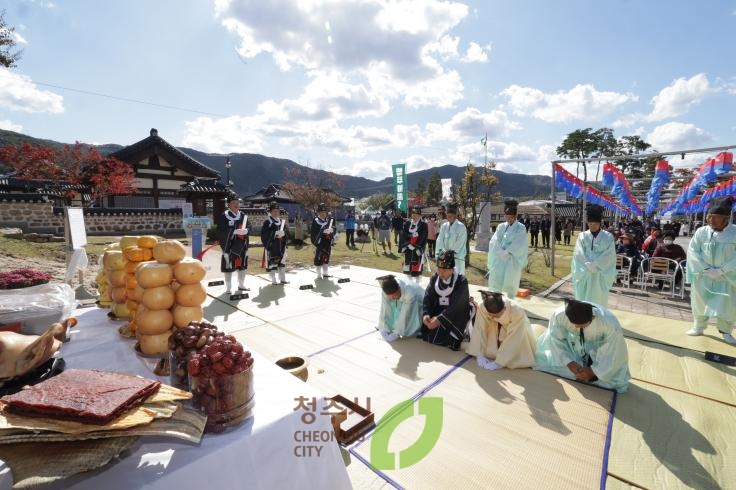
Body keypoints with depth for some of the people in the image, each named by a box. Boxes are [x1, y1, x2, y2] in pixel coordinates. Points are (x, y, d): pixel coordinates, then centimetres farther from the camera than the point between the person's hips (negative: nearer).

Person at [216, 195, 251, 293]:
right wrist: (235, 231, -23)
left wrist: (246, 230, -17)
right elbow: (221, 231, -16)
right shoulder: (223, 216, -8)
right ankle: (228, 288, 14)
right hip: (229, 246, -5)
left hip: (242, 245, 5)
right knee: (229, 267, 1)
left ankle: (241, 285, 29)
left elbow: (250, 227, 7)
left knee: (243, 265, 13)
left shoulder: (243, 215, 7)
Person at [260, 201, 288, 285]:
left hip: (281, 246, 6)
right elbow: (264, 234, -16)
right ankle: (274, 280, 10)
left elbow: (285, 231, 19)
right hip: (271, 246, -6)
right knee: (271, 262, 0)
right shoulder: (267, 222, -8)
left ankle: (282, 279, 22)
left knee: (281, 261, 12)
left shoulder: (282, 221, 11)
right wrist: (275, 234, -21)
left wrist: (283, 233, -4)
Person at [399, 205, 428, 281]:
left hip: (418, 250, -4)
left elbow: (422, 238, -9)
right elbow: (403, 235, 1)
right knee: (408, 268, 11)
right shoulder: (407, 223, 6)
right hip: (408, 249, 4)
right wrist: (408, 244, -10)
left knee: (417, 268, -3)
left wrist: (414, 246, -14)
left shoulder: (423, 225, -4)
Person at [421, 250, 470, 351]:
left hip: (456, 315, -5)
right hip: (439, 312, 5)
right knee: (428, 337, -12)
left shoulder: (461, 281, -18)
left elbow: (456, 306, -25)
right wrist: (425, 314, -25)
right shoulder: (434, 278, -3)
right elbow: (427, 297, -7)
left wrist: (440, 319, -33)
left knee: (438, 339, -20)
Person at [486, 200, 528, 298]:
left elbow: (518, 244, -11)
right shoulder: (501, 226, 9)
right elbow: (494, 241, -1)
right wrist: (501, 252, -16)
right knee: (495, 283, -2)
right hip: (499, 259, 3)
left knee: (511, 285, 2)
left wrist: (506, 252, -18)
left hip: (513, 260, -3)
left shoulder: (521, 228, -1)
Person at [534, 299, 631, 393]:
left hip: (600, 348, -1)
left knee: (616, 381, -11)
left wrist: (593, 370, -18)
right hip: (572, 343, 1)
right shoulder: (559, 315, -36)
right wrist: (569, 362, -21)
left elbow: (613, 352, -23)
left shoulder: (611, 324, -40)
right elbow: (556, 340, -17)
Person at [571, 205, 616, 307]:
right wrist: (589, 266, -16)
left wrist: (595, 264, -16)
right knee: (583, 299, 6)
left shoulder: (608, 237, 0)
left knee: (599, 299, 7)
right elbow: (579, 254, -4)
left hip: (601, 274, -1)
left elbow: (609, 255, -7)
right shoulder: (582, 236, 2)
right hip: (585, 274, 1)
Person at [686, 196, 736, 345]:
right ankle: (699, 327, 26)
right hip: (702, 277, 0)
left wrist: (721, 270, -18)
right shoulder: (701, 232, -8)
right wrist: (706, 269, -14)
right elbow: (692, 251, -7)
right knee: (700, 303, 10)